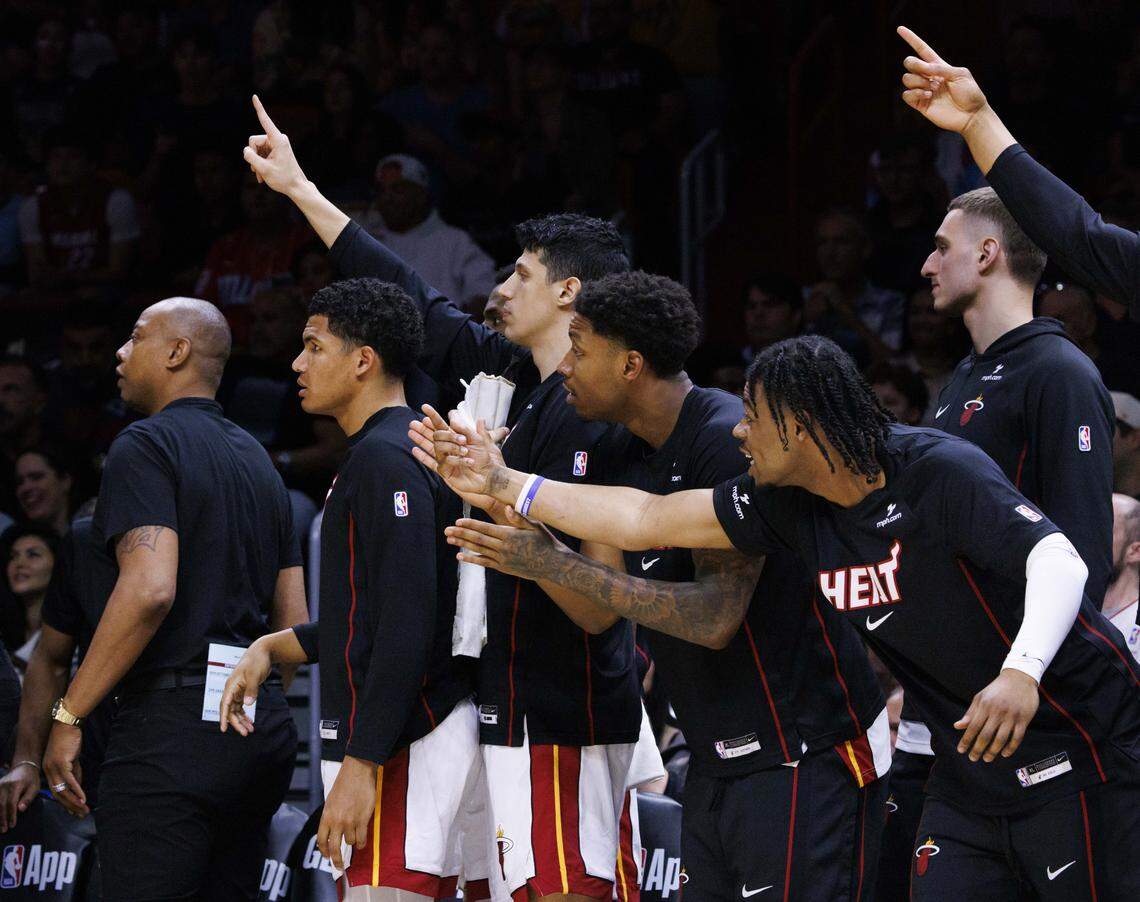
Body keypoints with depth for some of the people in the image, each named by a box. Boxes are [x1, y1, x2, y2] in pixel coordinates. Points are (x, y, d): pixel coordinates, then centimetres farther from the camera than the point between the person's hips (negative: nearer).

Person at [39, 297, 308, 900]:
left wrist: (68, 715, -15)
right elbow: (293, 622, 19)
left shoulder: (146, 447, -6)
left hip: (173, 719, -9)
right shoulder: (257, 461, 20)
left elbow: (150, 588, -20)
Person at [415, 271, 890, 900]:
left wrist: (554, 564, -23)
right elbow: (597, 613, 7)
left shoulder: (731, 440, -18)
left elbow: (715, 619, -25)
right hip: (718, 762, 9)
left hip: (803, 760, -9)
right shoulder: (628, 451, 10)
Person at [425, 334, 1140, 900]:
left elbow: (1060, 561, -28)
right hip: (970, 769, 7)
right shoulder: (792, 506, 4)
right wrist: (505, 486, 8)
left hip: (1076, 750, -7)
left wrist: (1021, 673, -44)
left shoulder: (939, 472, -19)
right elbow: (649, 519, 9)